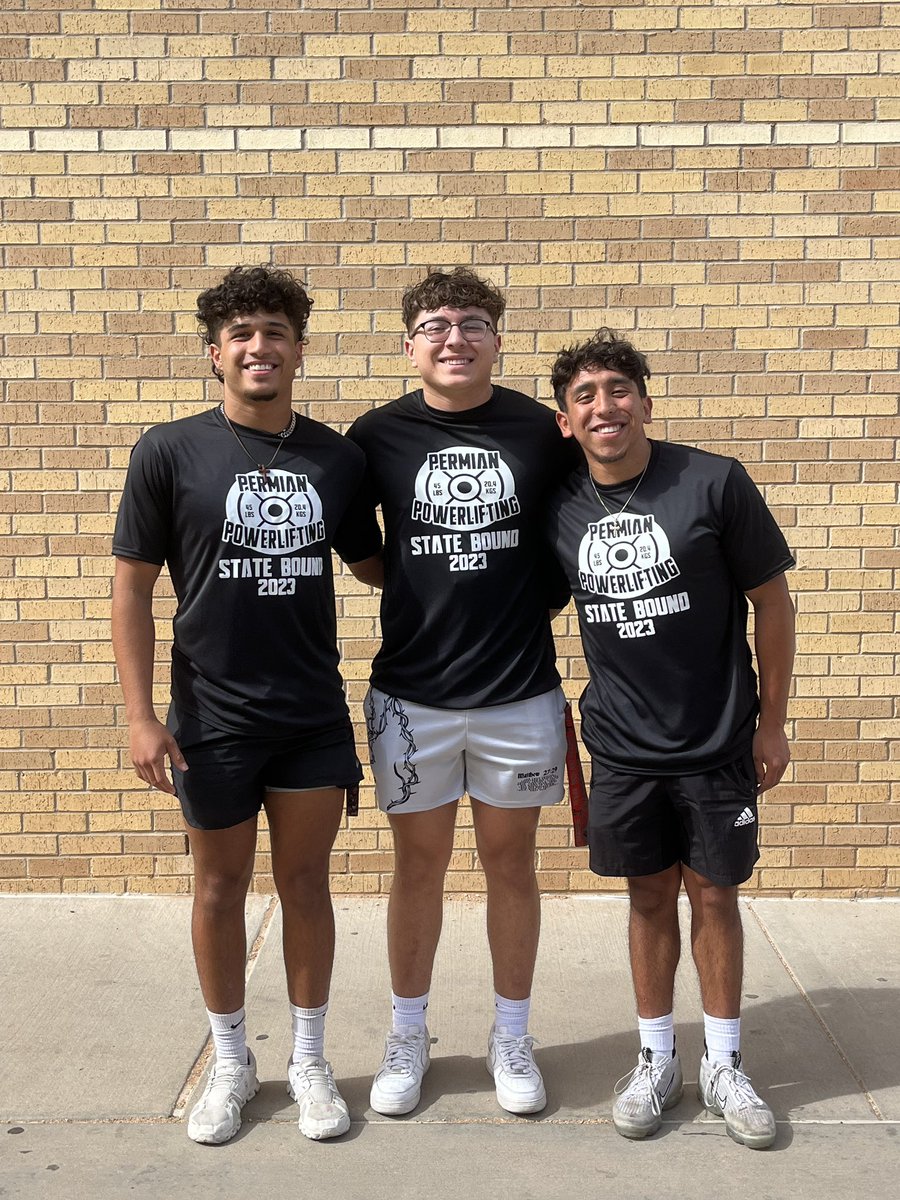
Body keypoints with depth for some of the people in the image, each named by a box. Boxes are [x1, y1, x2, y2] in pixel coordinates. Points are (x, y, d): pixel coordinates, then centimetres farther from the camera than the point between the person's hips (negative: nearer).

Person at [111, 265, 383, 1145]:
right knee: (220, 887, 12)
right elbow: (132, 587, -5)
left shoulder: (338, 458, 0)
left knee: (306, 882, 12)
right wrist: (140, 715, -9)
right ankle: (231, 1062, 33)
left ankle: (310, 1061, 30)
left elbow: (372, 563, 12)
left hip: (315, 716, 2)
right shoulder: (169, 452, -7)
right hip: (214, 718, -1)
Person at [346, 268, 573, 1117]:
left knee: (510, 862, 13)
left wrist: (537, 603, 0)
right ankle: (408, 1036, 31)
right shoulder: (377, 435, -2)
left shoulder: (542, 432, -2)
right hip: (411, 693, 0)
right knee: (418, 864, 12)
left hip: (520, 692, 0)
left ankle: (512, 1037, 31)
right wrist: (418, 592, 1)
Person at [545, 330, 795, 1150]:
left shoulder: (714, 483, -13)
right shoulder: (557, 506, -4)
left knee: (714, 895, 10)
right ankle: (658, 1062, 30)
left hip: (717, 744, -2)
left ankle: (725, 1068, 29)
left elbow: (772, 599, -5)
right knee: (650, 898, 13)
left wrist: (772, 723, -2)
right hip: (623, 745, 2)